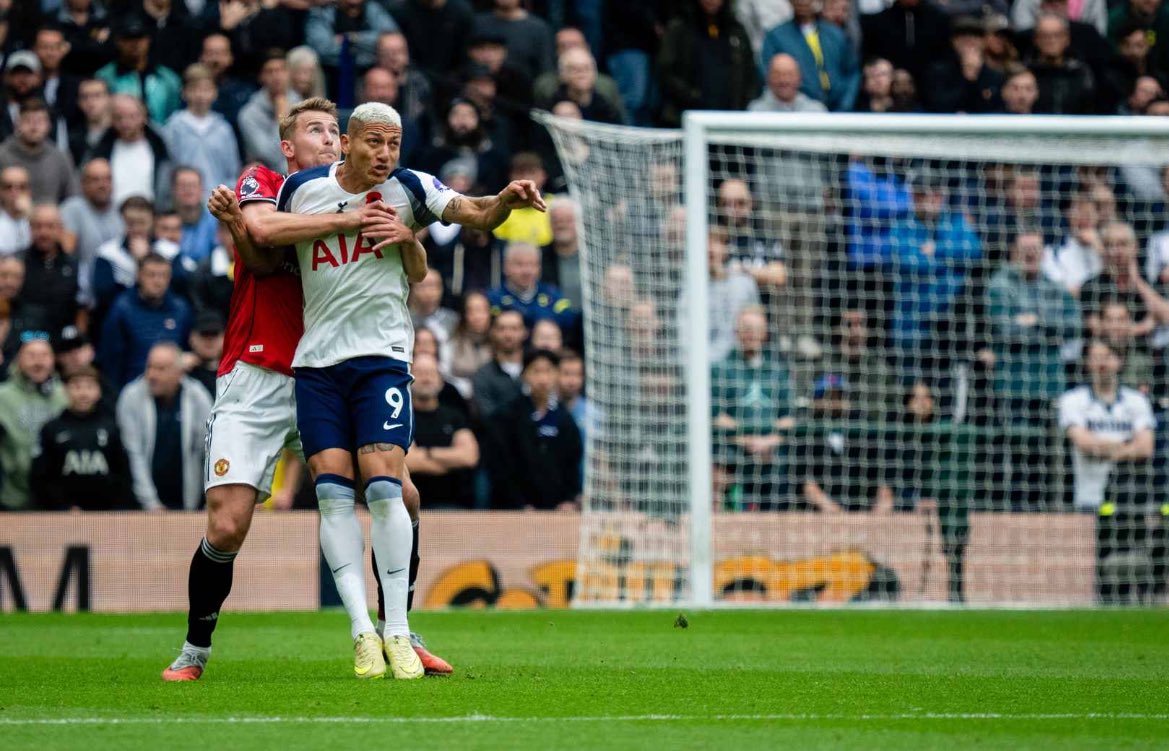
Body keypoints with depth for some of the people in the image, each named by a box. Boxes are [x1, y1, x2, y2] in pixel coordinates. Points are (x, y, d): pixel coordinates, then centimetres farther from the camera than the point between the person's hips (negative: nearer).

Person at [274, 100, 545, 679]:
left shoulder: (408, 189, -3)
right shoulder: (302, 189, 3)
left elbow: (475, 214, -15)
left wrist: (506, 200, -35)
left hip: (382, 355, -2)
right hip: (316, 359, 2)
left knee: (383, 487, -13)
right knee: (332, 491, -6)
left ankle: (397, 631, -6)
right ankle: (362, 631, -5)